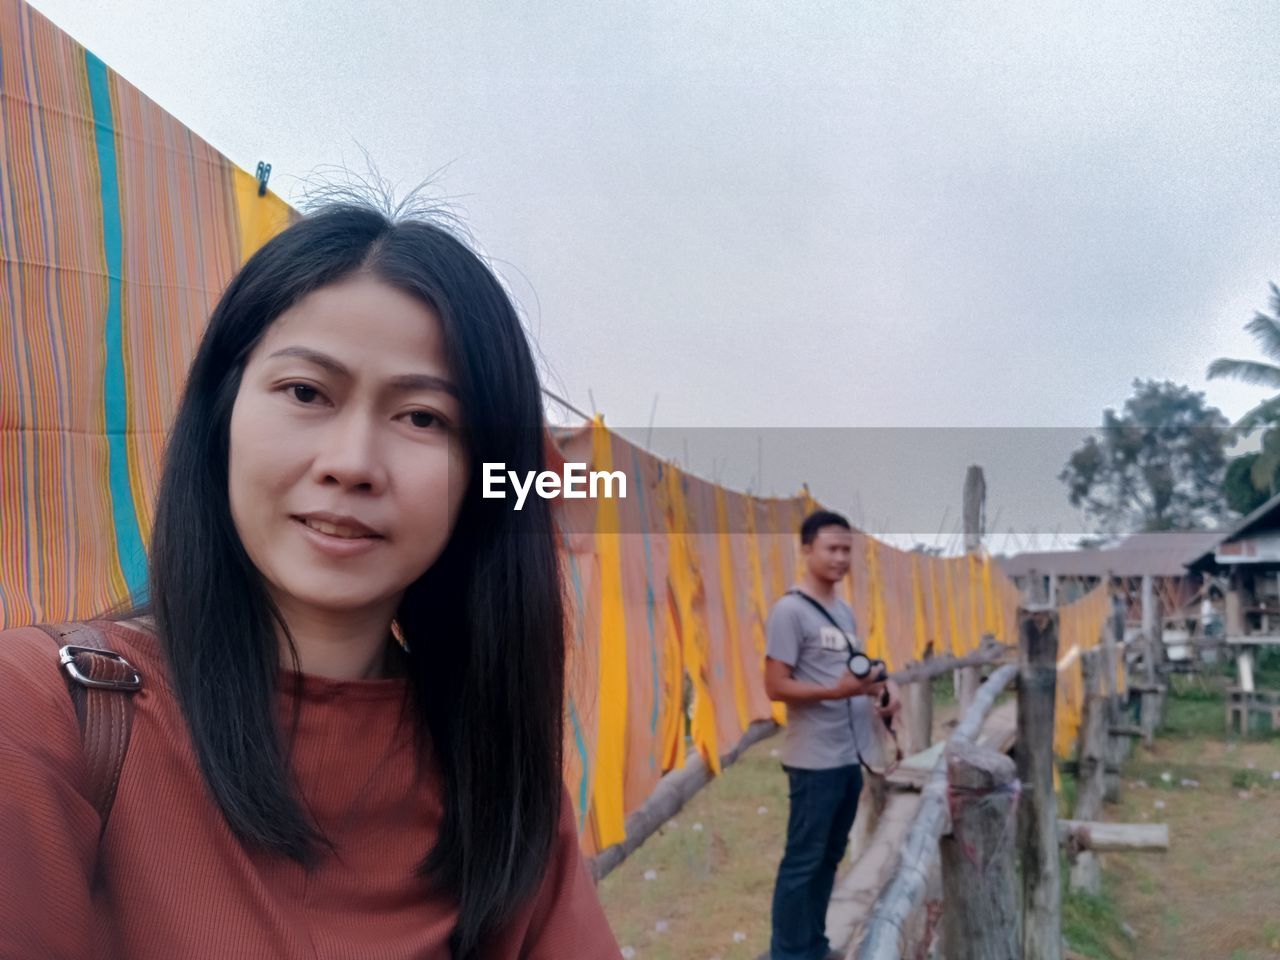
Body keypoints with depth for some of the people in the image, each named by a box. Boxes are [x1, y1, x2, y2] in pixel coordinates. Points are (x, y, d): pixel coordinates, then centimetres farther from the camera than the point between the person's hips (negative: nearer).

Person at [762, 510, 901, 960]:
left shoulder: (845, 611, 11)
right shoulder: (789, 611, -14)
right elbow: (775, 686, -18)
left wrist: (881, 685, 0)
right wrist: (839, 691, -27)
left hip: (851, 756, 8)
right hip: (814, 762, -8)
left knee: (829, 856, 18)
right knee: (802, 861, 1)